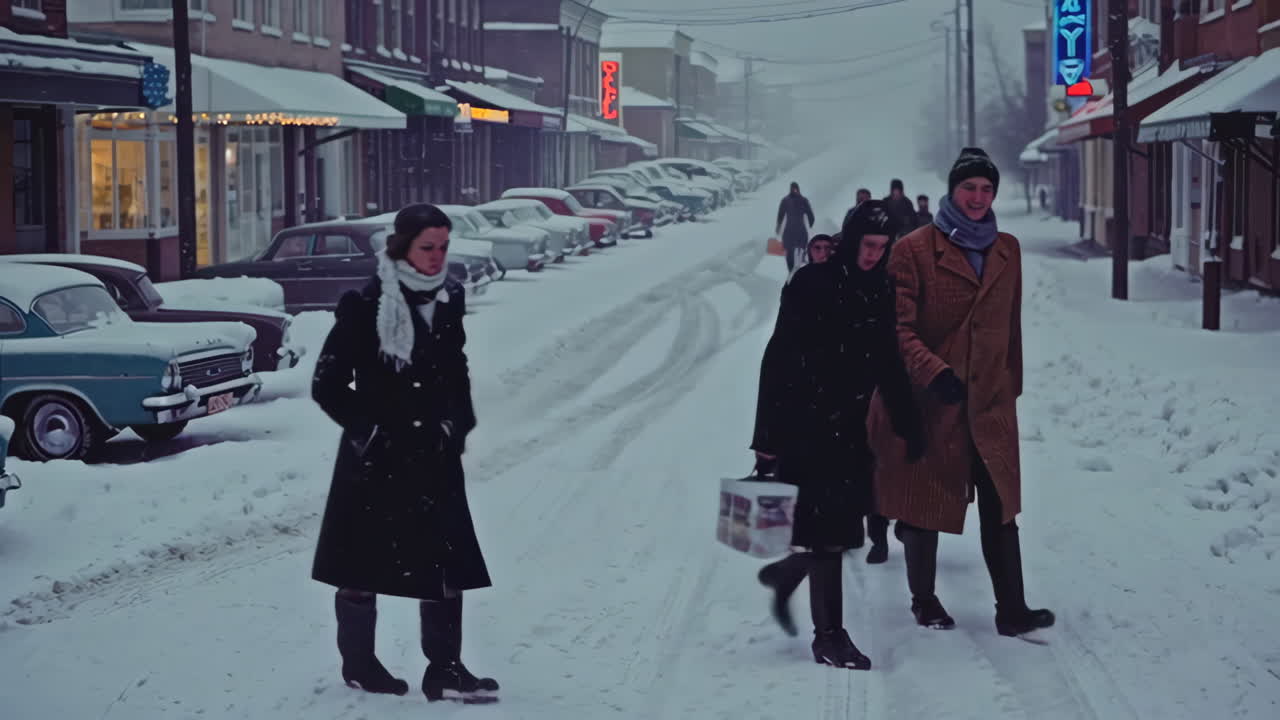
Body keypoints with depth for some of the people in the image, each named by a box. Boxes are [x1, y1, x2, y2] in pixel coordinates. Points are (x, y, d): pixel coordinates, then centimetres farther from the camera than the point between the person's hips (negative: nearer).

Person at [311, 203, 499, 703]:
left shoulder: (448, 301, 5)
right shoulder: (365, 306, -12)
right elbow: (327, 384, -8)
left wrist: (458, 424, 8)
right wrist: (367, 428, -12)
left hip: (434, 455, 5)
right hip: (375, 458, -5)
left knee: (448, 563, 1)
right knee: (364, 562, 8)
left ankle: (445, 670, 7)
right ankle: (358, 664, 24)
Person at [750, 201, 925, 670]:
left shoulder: (881, 293, 9)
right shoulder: (811, 285, -9)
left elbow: (891, 366, 16)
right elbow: (778, 362, -11)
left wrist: (910, 427, 12)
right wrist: (768, 438, -15)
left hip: (851, 426, 6)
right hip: (807, 426, -6)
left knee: (843, 521, 7)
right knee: (827, 526, -6)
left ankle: (784, 575, 35)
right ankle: (829, 636, 2)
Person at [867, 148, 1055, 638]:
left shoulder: (1007, 250, 11)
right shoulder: (915, 250, -7)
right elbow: (898, 328, -12)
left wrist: (1012, 385, 18)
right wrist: (935, 373, -24)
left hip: (990, 401, 4)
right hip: (926, 401, -4)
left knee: (1000, 507, -2)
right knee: (925, 505, 8)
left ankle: (1012, 610, -2)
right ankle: (923, 601, 24)